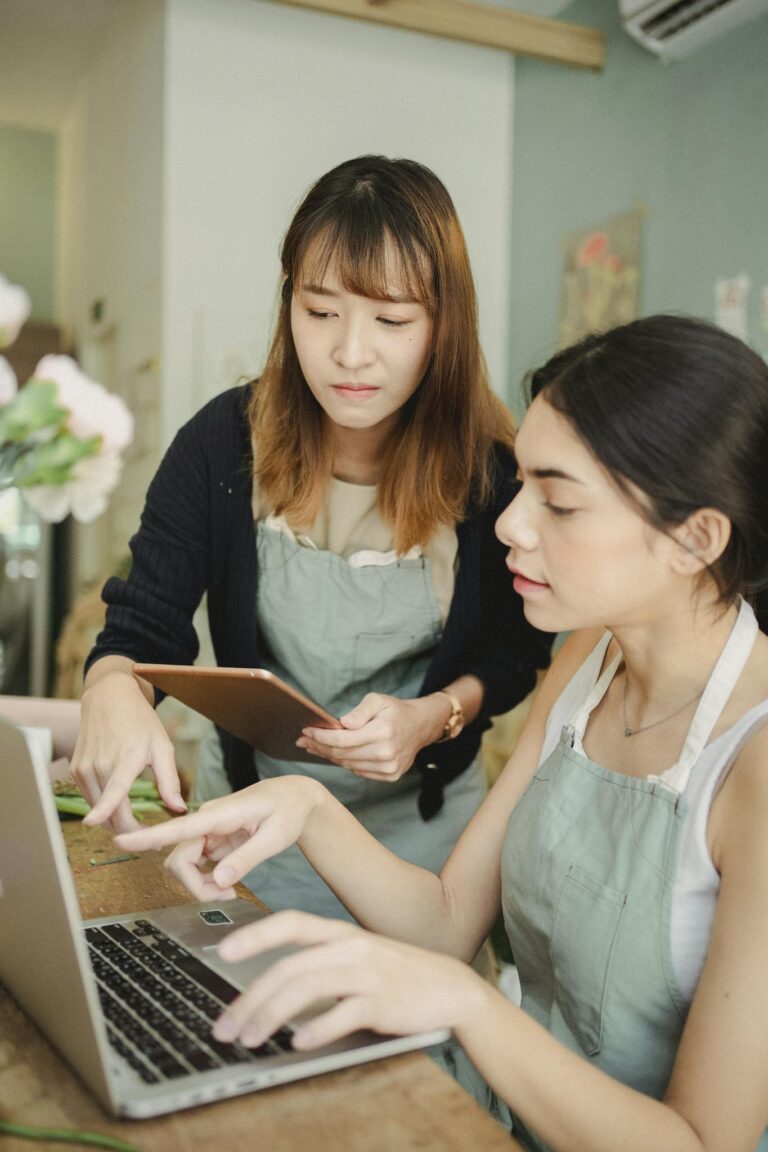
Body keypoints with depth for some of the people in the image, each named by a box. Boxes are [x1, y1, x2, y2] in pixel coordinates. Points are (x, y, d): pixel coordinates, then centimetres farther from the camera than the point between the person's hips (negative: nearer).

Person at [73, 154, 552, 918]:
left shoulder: (491, 468, -16)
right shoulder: (224, 442, -15)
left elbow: (517, 651, -4)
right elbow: (144, 625, -16)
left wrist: (437, 714, -23)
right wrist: (112, 690, -39)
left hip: (423, 822, 0)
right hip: (248, 811, 1)